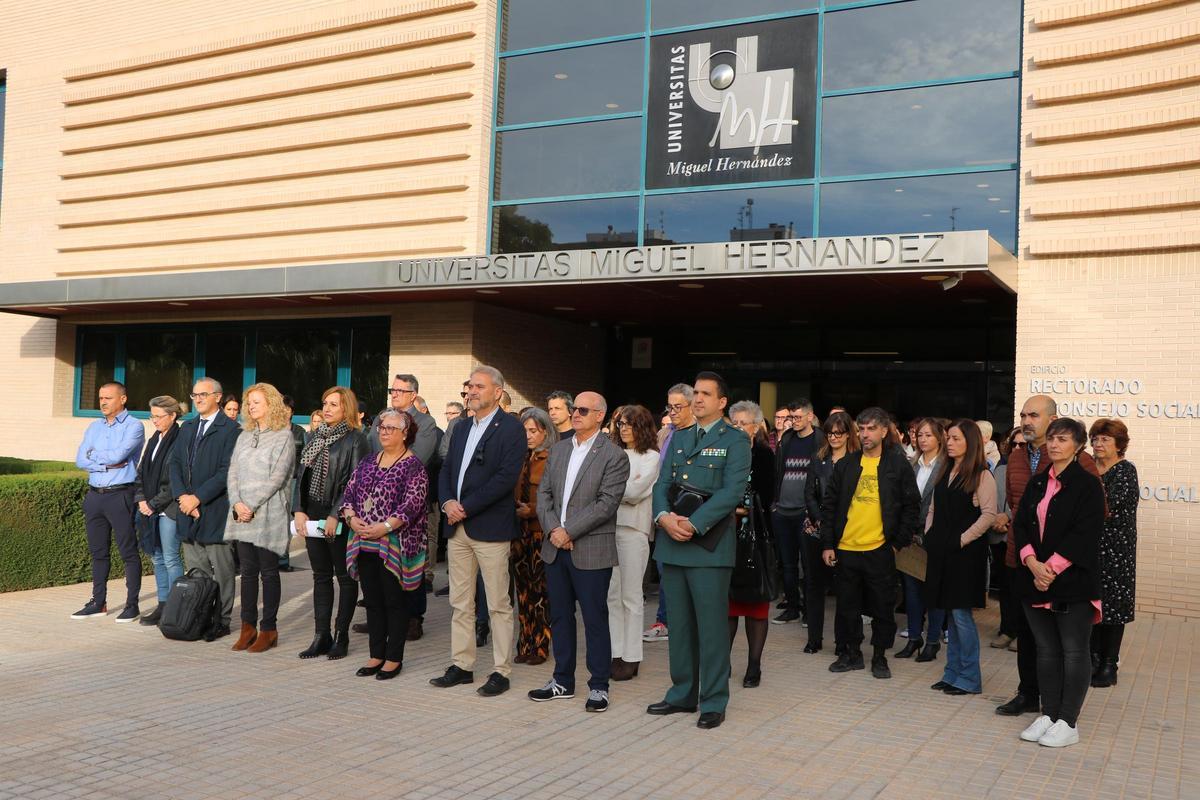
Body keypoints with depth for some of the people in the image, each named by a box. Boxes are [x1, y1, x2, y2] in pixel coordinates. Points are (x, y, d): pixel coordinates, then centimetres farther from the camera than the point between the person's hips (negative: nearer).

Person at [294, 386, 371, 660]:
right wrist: (299, 510, 0)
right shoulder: (316, 437, 12)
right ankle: (321, 636, 16)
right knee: (321, 576, 10)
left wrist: (336, 516, -18)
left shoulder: (355, 440, -8)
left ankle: (341, 636, 10)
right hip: (313, 516, 6)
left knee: (345, 577, 4)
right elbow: (301, 475, 12)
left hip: (340, 520, -6)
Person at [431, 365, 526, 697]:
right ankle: (461, 665, 22)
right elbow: (446, 471, 16)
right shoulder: (461, 429, 17)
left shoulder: (511, 428, -7)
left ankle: (501, 671, 9)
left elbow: (507, 477, -16)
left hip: (491, 528, -7)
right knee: (460, 603, 12)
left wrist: (466, 507, -16)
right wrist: (447, 502, -5)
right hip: (458, 527, 7)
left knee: (498, 605, 0)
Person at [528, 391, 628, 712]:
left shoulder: (613, 456, -8)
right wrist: (552, 530, -6)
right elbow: (544, 493, 9)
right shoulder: (559, 449, 12)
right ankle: (563, 681, 26)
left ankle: (599, 685, 13)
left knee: (595, 619, 2)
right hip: (555, 549, 6)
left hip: (591, 550, -6)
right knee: (560, 616, 14)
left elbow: (606, 504, -15)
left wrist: (568, 531, -16)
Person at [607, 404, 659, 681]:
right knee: (611, 594, 7)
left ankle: (631, 658, 7)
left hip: (632, 528, -5)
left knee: (631, 596, 1)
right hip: (607, 526, 5)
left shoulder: (651, 457, 0)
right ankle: (615, 653, 14)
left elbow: (634, 492, -10)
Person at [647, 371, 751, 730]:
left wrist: (693, 524, -18)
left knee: (711, 626, -1)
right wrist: (664, 517, -9)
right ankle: (682, 694, 24)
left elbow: (732, 492, -13)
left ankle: (713, 702, 9)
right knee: (679, 624, 12)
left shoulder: (735, 440, -2)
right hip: (672, 542, 6)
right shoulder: (679, 437, 16)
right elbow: (662, 484, 10)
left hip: (709, 545, -6)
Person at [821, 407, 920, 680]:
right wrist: (827, 544, 2)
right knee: (848, 606, 11)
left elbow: (912, 506, 1)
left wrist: (899, 542, -4)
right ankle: (852, 652, 26)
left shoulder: (898, 465, -1)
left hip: (880, 549, -3)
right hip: (846, 548, 3)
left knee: (882, 607, 7)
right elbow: (830, 505, 7)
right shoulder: (846, 465, 6)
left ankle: (880, 657, 21)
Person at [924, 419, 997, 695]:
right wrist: (929, 535, 6)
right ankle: (953, 673, 20)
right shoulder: (944, 472, 13)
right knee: (951, 613, 12)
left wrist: (961, 540, -16)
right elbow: (933, 509, 19)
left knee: (960, 612, -5)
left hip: (966, 552, -7)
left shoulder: (982, 476, -9)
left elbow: (988, 515, -15)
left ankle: (969, 678, 6)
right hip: (941, 551, 7)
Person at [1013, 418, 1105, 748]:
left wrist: (1052, 567, -17)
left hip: (1073, 582, -5)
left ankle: (1068, 722, 10)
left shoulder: (1088, 485, -6)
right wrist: (1033, 564, -10)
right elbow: (1020, 525, 6)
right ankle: (1048, 715, 21)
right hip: (1035, 580, 6)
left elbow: (1085, 533, -14)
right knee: (1046, 650, 11)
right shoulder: (1037, 483, 12)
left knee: (1073, 652, 2)